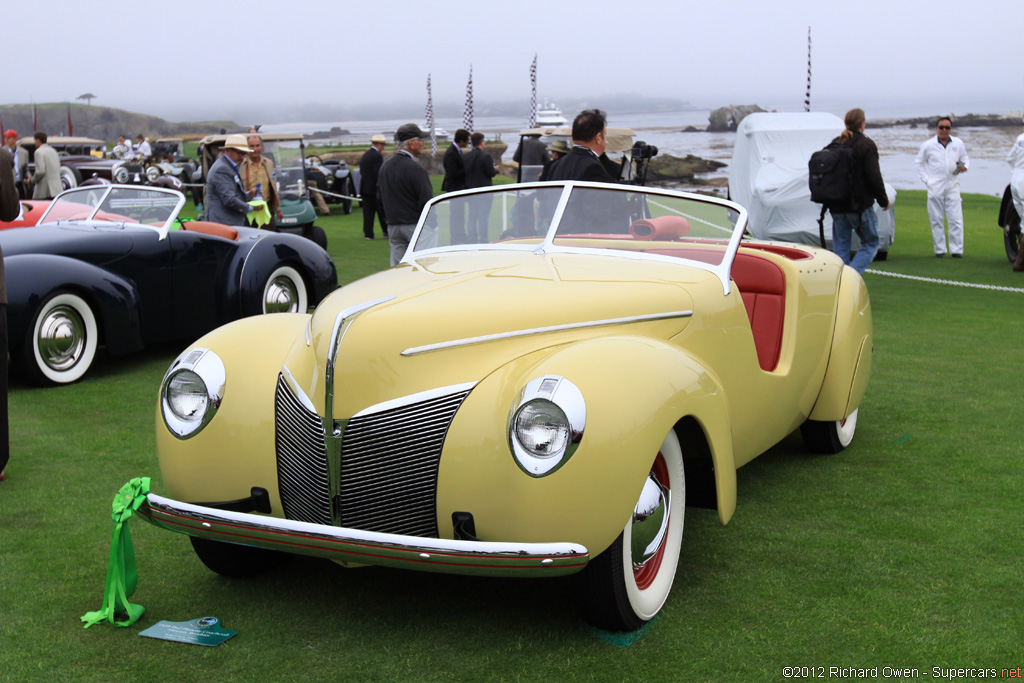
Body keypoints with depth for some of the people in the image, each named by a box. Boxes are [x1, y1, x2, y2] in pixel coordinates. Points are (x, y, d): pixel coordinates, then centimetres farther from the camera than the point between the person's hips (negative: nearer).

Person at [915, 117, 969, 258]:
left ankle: (957, 250, -1)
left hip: (952, 186, 1)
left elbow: (965, 159, 18)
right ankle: (939, 249, 10)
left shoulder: (958, 143, 8)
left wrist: (964, 167, -5)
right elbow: (919, 162, 11)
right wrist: (925, 179, 1)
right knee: (937, 220, 2)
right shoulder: (928, 145, 3)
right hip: (935, 187, -1)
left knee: (956, 219, -5)